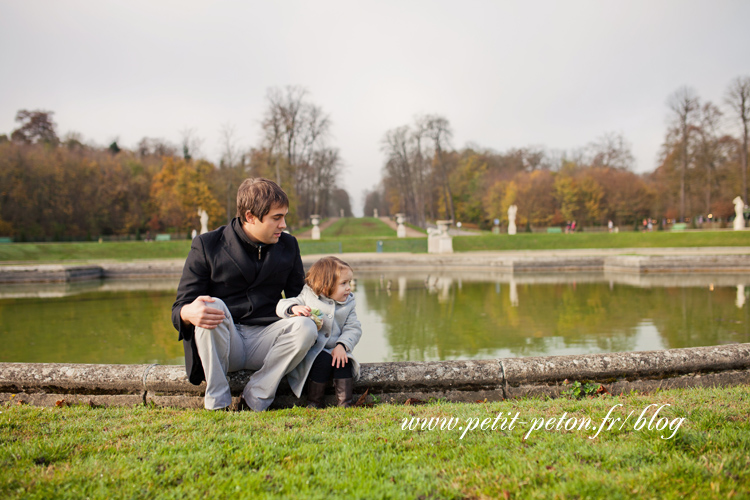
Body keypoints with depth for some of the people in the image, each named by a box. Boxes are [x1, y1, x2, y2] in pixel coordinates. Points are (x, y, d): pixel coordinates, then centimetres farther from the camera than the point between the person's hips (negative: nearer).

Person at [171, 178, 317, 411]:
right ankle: (217, 403, -23)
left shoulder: (288, 246, 7)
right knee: (214, 307, -33)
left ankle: (253, 401, -17)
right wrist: (189, 313, -32)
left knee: (306, 327, -26)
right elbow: (179, 309, -5)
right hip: (220, 342, -2)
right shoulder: (206, 246, -4)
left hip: (263, 341, 2)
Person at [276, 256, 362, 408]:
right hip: (311, 350, -3)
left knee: (344, 362, -26)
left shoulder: (347, 305, 9)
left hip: (336, 350, 3)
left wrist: (342, 345, -17)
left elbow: (353, 328, 1)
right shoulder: (308, 298, 0)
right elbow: (281, 306, -4)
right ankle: (314, 402, -15)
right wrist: (294, 308, -28)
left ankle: (344, 403, -16)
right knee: (324, 360, -31)